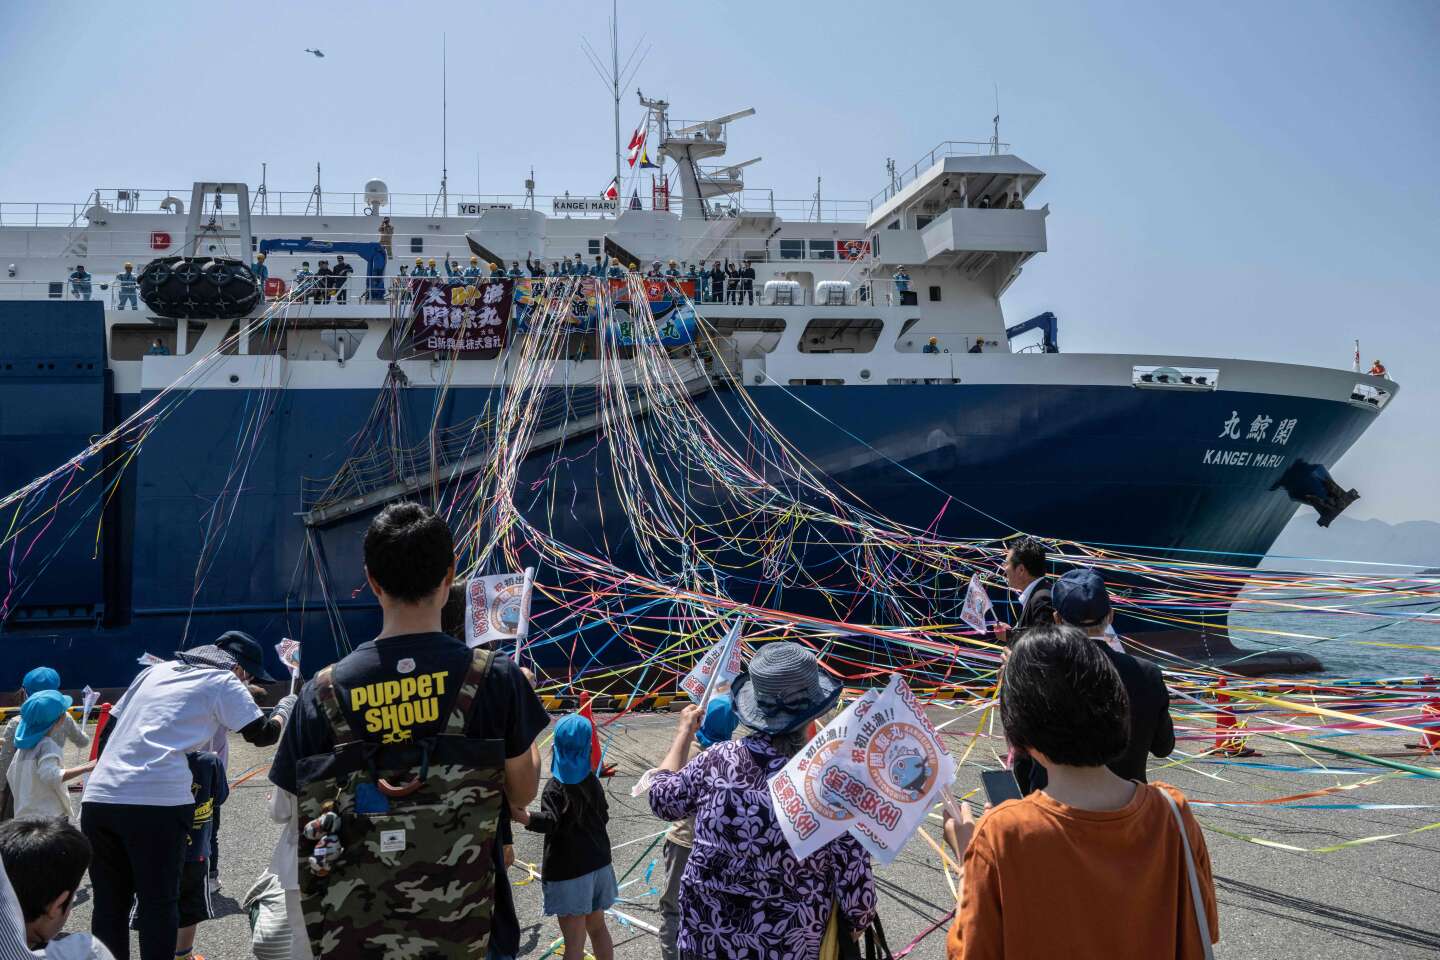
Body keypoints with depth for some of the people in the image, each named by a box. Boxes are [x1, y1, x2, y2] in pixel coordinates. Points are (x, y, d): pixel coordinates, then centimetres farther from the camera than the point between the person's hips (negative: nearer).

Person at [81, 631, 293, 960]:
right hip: (157, 801, -6)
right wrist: (285, 707, 27)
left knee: (109, 904, 13)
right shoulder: (223, 682, 6)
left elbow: (108, 731, 25)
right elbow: (263, 734, 9)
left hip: (97, 797, 6)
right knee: (158, 904, 2)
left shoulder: (156, 670, 24)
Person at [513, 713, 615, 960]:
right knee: (597, 928, 22)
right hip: (599, 865, 7)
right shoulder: (592, 780, 4)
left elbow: (551, 821, -32)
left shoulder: (556, 787, -15)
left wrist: (527, 818, -51)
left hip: (569, 871, -6)